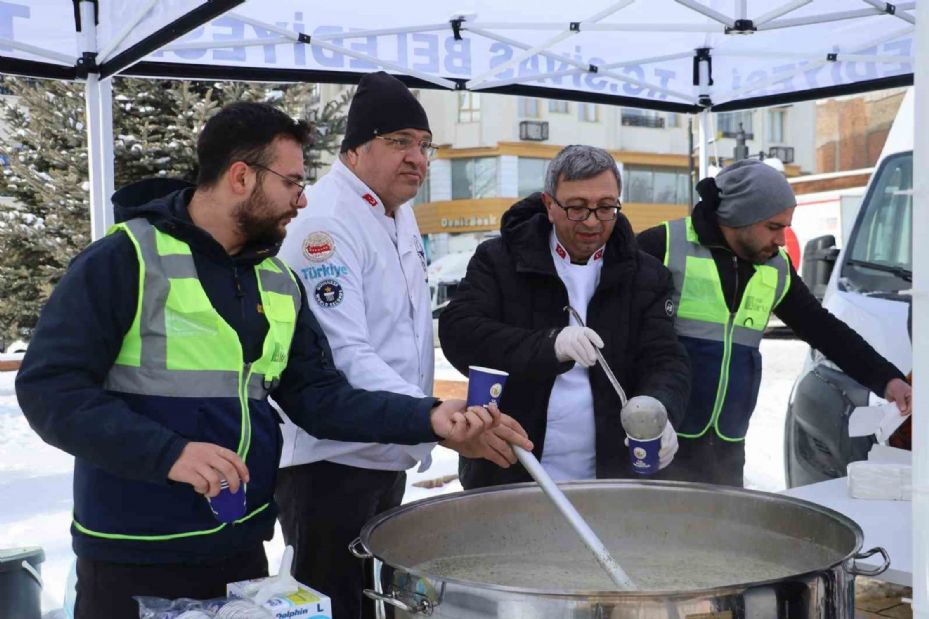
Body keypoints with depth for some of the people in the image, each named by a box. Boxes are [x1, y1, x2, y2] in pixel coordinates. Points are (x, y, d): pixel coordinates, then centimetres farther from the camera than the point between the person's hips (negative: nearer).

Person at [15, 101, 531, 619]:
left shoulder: (280, 283, 6)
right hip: (133, 556, -5)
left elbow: (319, 396, 2)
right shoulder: (124, 260, -12)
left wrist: (426, 418, -11)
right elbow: (50, 389, -16)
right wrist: (169, 452, -26)